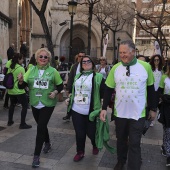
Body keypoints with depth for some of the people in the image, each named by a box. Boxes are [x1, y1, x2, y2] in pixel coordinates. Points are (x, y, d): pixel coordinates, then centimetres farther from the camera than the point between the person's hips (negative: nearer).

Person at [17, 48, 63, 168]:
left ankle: (36, 155, 5)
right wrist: (21, 81, -24)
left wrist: (55, 92, -17)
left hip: (48, 104, -4)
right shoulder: (31, 70, 1)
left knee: (40, 128, -6)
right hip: (35, 104, 4)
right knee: (42, 126, 20)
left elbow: (60, 86, 3)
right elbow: (22, 86, -2)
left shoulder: (53, 71, -5)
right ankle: (48, 143, 46)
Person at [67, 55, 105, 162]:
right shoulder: (77, 76, 12)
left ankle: (95, 145, 39)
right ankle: (80, 152, 29)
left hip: (91, 111, -4)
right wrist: (69, 98, 14)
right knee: (79, 133, 9)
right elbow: (73, 89, 23)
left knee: (91, 132, 6)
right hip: (76, 110, 4)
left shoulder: (98, 77, -5)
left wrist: (102, 107, -11)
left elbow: (103, 93, -6)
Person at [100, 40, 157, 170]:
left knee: (134, 144, 3)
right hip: (120, 112, 2)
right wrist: (104, 108, -2)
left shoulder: (145, 66, -7)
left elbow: (151, 89, 2)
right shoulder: (115, 68, -4)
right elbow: (108, 90, 2)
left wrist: (153, 109, 7)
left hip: (138, 114, -2)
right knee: (121, 140, 19)